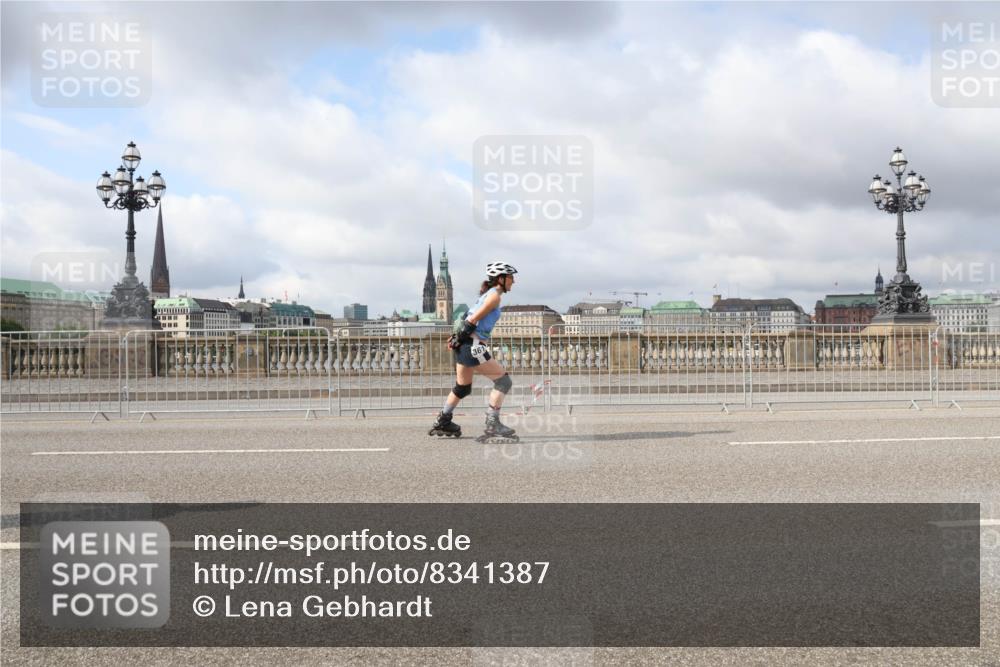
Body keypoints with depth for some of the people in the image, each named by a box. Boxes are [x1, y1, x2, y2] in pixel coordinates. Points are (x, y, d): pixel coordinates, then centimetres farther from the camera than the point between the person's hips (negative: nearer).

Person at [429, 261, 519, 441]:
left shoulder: (487, 294, 21)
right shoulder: (495, 295, -8)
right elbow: (473, 320, -14)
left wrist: (457, 339, 11)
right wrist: (459, 338, -9)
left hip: (465, 346, 10)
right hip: (473, 346, -10)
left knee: (463, 388, 23)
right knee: (503, 381, -7)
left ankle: (442, 423, 33)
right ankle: (492, 425, -11)